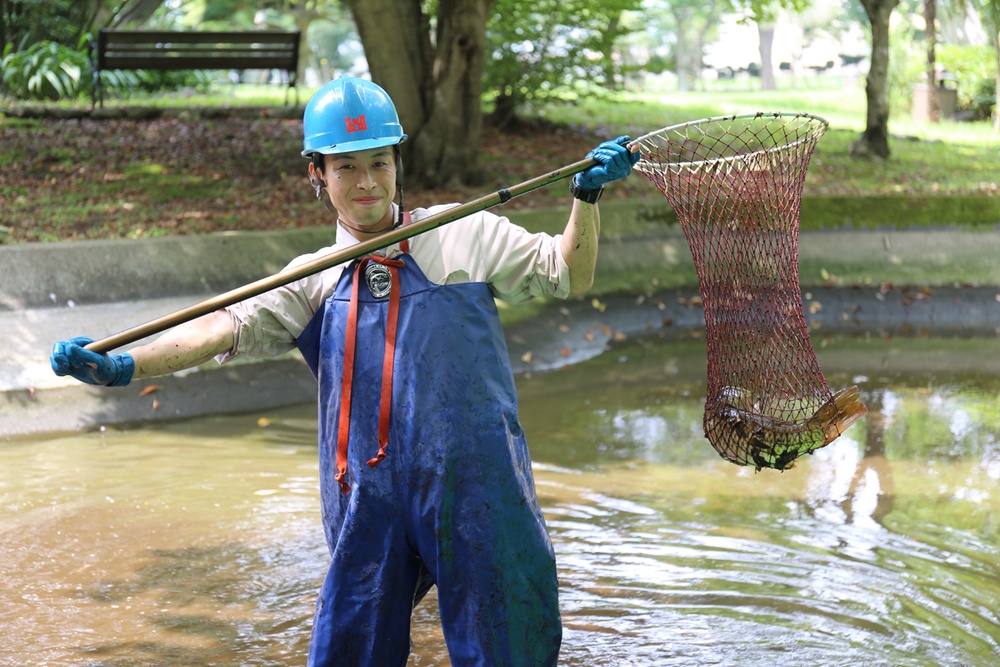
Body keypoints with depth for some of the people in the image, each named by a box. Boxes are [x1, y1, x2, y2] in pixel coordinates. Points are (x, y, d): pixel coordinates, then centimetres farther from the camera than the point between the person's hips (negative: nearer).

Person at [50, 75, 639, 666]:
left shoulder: (465, 234, 8)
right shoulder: (317, 281, 12)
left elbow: (568, 276, 11)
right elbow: (232, 327, 0)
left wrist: (587, 197, -6)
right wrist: (123, 367, -14)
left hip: (476, 486, -1)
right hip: (370, 502, 2)